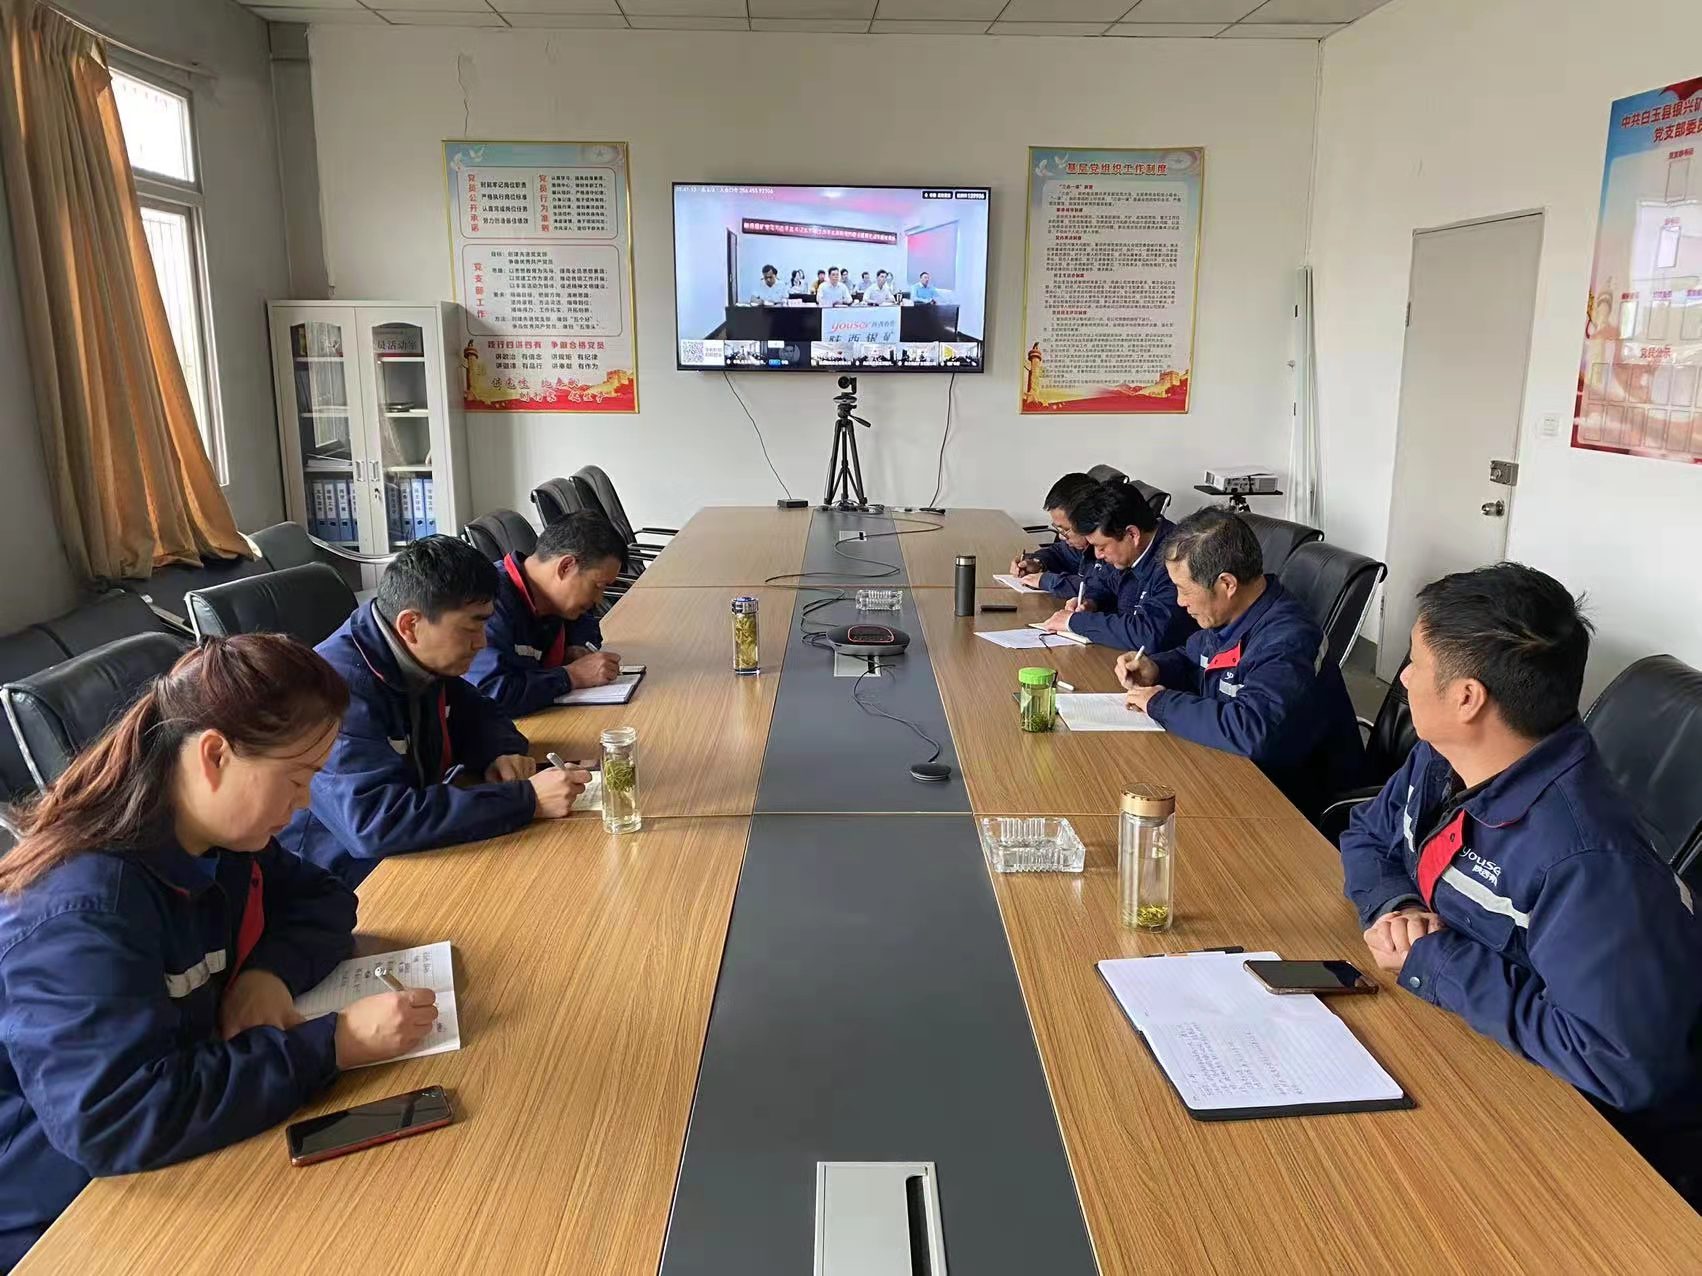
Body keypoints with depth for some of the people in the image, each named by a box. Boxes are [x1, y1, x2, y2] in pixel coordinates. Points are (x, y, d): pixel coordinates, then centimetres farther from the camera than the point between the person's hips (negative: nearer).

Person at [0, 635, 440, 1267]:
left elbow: (323, 898, 6)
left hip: (191, 1157, 8)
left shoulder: (220, 842, -4)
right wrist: (333, 1043, -34)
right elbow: (116, 1120, -36)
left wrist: (272, 969, -15)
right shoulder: (83, 912, -30)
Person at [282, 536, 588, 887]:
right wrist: (526, 800, -33)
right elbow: (376, 822, -36)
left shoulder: (422, 661, -1)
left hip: (412, 855, 8)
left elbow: (477, 714, 16)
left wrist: (502, 752, -8)